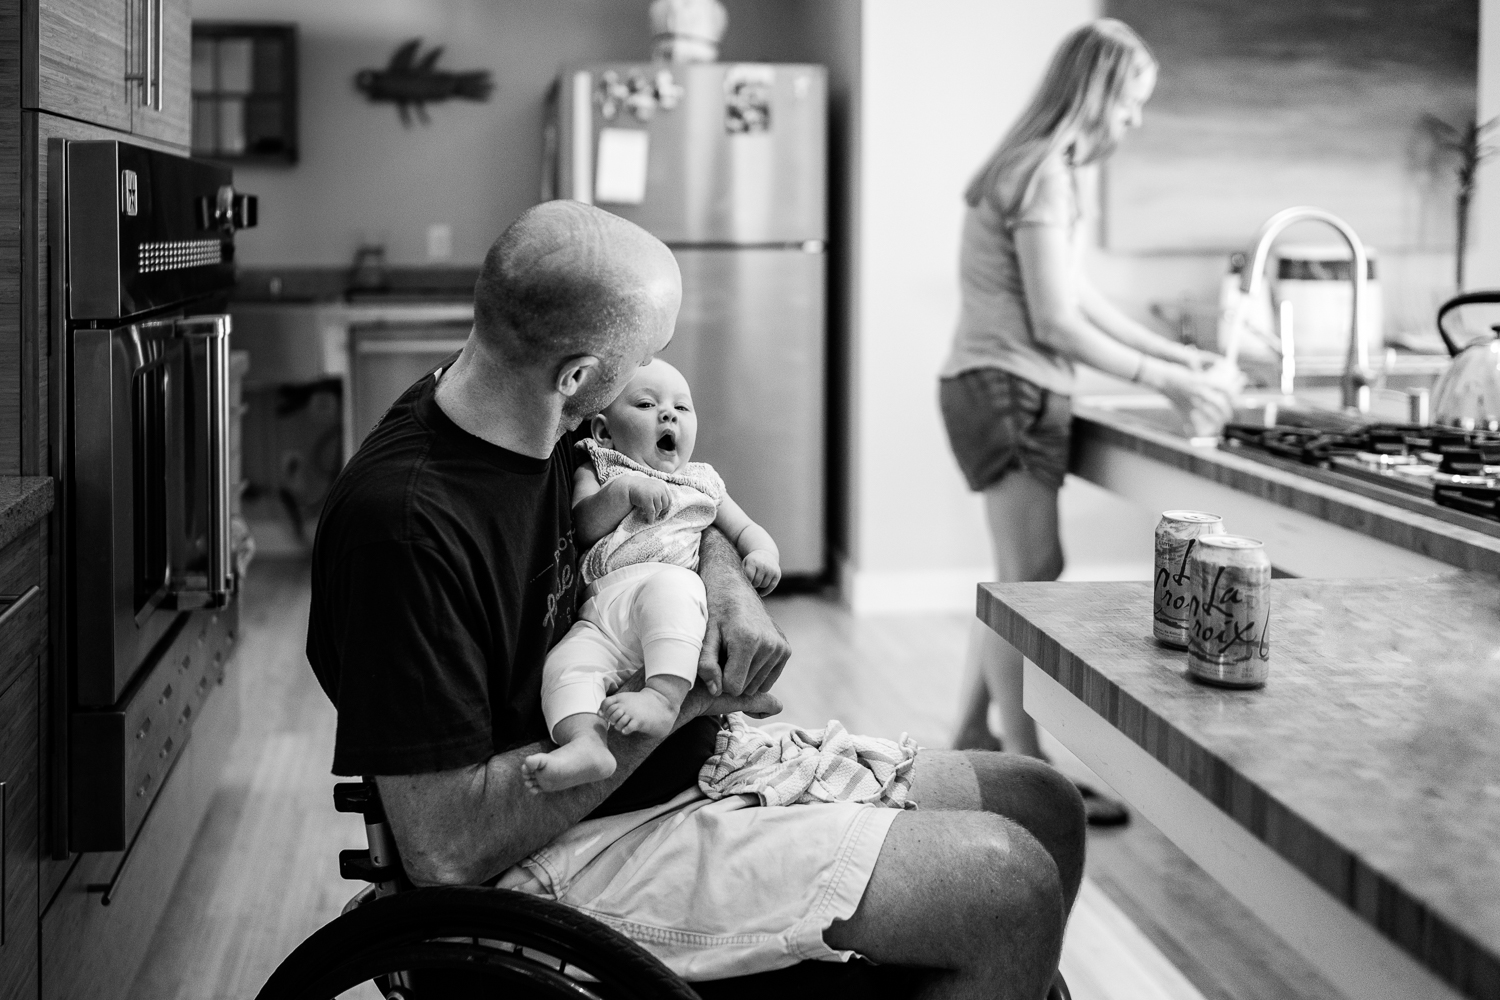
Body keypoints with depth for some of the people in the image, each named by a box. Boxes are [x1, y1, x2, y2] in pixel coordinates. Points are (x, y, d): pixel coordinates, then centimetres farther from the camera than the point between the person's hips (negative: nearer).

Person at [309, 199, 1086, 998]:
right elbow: (442, 854, -28)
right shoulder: (406, 520, -27)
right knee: (1013, 891, -18)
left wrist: (725, 580, -5)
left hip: (699, 757, 9)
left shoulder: (552, 422, -1)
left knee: (1045, 808, 8)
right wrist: (672, 699, -20)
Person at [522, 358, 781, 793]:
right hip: (598, 618, 1)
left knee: (671, 586, -37)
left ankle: (664, 694, -50)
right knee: (565, 663, -29)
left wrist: (762, 554, 7)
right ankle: (584, 743, -47)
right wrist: (626, 490, -9)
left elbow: (745, 529, 31)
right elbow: (584, 528, 7)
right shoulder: (596, 473, 25)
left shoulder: (703, 483, 33)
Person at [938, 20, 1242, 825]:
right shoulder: (1044, 173, -15)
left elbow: (1075, 297, 20)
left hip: (996, 390, 10)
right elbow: (1056, 323, -19)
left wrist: (1172, 352, 15)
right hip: (1010, 392, -10)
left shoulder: (1034, 166, 16)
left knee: (1018, 573, 16)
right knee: (1032, 577, -8)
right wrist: (1162, 379, -13)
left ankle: (973, 738, 25)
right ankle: (1031, 775, -4)